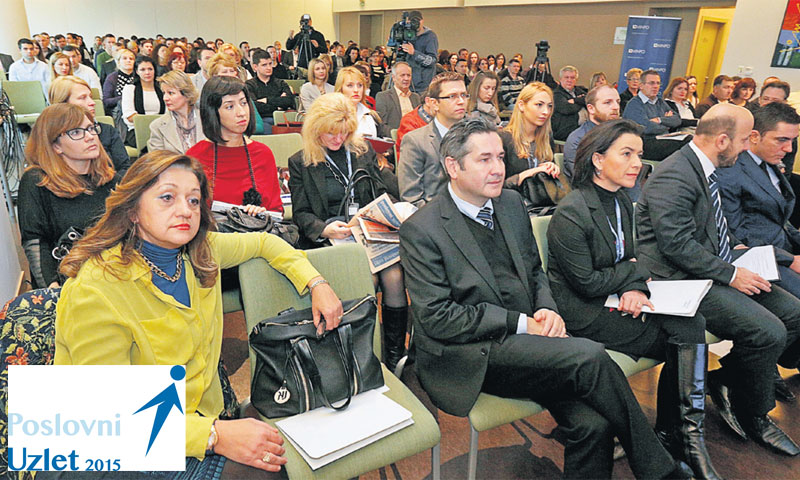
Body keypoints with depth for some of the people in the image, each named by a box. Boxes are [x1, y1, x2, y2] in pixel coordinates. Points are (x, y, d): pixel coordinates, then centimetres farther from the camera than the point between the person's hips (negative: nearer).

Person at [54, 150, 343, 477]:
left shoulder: (201, 251, -2)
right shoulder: (96, 292, -22)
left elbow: (262, 242, 15)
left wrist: (316, 284, 2)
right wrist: (213, 434, -30)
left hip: (206, 418, 7)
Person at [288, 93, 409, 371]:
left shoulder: (363, 151, 17)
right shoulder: (300, 163, 7)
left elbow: (380, 194, 19)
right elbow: (301, 213, 3)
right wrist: (324, 229, -19)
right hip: (330, 238, -3)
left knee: (394, 276, -25)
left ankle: (395, 356, -13)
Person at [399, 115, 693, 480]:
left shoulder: (511, 203, 11)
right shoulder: (421, 230, -10)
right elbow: (437, 318, -14)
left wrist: (548, 310, -4)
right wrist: (520, 323, -15)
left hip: (526, 340, 6)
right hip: (472, 357, -5)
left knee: (593, 424, -18)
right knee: (590, 356, -23)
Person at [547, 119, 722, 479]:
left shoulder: (622, 203, 10)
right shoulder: (571, 213, -17)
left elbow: (629, 261, 12)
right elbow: (586, 282, -16)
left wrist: (636, 288, -11)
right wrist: (635, 273, -5)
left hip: (616, 301, 8)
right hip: (584, 313, -8)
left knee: (692, 324, -15)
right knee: (687, 334, -16)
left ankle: (677, 434, -3)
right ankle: (686, 435, 1)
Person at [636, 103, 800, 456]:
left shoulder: (704, 169, 13)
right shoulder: (673, 176, -19)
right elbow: (677, 245, -24)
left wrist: (735, 247, 11)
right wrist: (731, 274, -19)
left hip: (712, 271, 11)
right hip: (681, 282, -10)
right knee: (768, 332, -20)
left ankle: (726, 379, 12)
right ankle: (752, 416, 6)